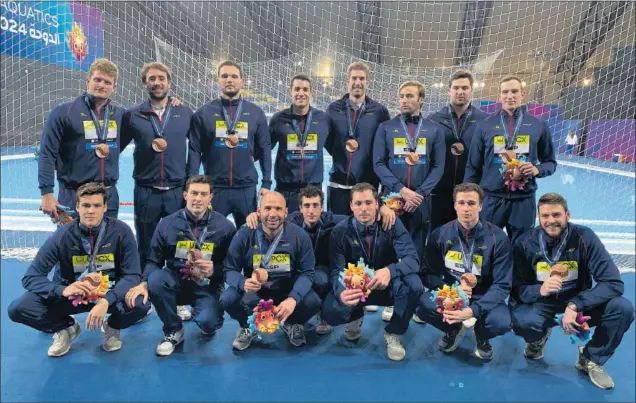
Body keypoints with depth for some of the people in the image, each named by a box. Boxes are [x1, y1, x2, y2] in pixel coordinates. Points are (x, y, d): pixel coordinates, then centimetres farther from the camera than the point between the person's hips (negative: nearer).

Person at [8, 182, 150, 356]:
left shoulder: (121, 231, -18)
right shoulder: (62, 236, -16)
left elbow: (132, 275, -18)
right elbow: (31, 277, -12)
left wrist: (106, 301, -36)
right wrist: (62, 290, -33)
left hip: (110, 293, -1)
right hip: (71, 294, 1)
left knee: (141, 304, -32)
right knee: (19, 309, -20)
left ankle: (113, 326, 5)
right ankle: (66, 328, 10)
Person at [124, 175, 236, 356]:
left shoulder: (225, 226, -6)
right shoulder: (167, 223, -3)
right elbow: (154, 261, -2)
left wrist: (214, 270, -22)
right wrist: (144, 283, -20)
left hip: (207, 286, -2)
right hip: (175, 282, 2)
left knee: (207, 322, -30)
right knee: (156, 279, -31)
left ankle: (206, 323, 15)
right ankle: (173, 331, -5)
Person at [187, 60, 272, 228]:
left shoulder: (256, 113, 4)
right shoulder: (204, 112, 1)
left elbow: (264, 150, 6)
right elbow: (195, 151, 0)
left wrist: (266, 183, 0)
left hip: (247, 188, 1)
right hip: (214, 188, -1)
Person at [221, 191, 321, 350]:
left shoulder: (299, 236, -13)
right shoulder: (244, 235, -13)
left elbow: (307, 272, -13)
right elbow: (230, 270, -9)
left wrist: (293, 298, -32)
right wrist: (243, 283, -35)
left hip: (288, 291, 0)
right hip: (253, 291, 0)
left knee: (312, 302, -27)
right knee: (228, 299, -28)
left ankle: (292, 324, 13)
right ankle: (247, 327, 9)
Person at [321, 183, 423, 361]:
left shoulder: (392, 224, -15)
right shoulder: (340, 231, -14)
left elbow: (412, 258, -25)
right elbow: (337, 271, -19)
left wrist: (390, 271, -48)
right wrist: (341, 292, -44)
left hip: (386, 286, 0)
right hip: (354, 287, 0)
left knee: (413, 284, -33)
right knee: (330, 313, -28)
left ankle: (393, 334, -4)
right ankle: (356, 316, 13)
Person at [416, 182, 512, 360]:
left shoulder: (497, 238, -13)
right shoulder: (440, 234, -8)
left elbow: (502, 285, -15)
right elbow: (428, 274, -3)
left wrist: (473, 310, -29)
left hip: (483, 297, -1)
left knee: (502, 322, -33)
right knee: (424, 305, -31)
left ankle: (481, 335, 9)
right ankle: (453, 329, 7)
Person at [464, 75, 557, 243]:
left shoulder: (538, 126, 3)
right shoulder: (486, 125, 1)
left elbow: (550, 162, 12)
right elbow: (473, 166, 5)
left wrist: (537, 170, -10)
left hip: (524, 200, 1)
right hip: (491, 199, -1)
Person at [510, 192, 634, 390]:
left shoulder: (584, 237, -15)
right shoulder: (525, 243, -13)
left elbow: (614, 283, -20)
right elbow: (517, 289, -12)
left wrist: (575, 305, -32)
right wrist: (540, 290, -35)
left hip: (579, 304, 1)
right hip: (541, 305, -1)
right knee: (519, 320, -34)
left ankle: (590, 359, 2)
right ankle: (538, 338, 8)